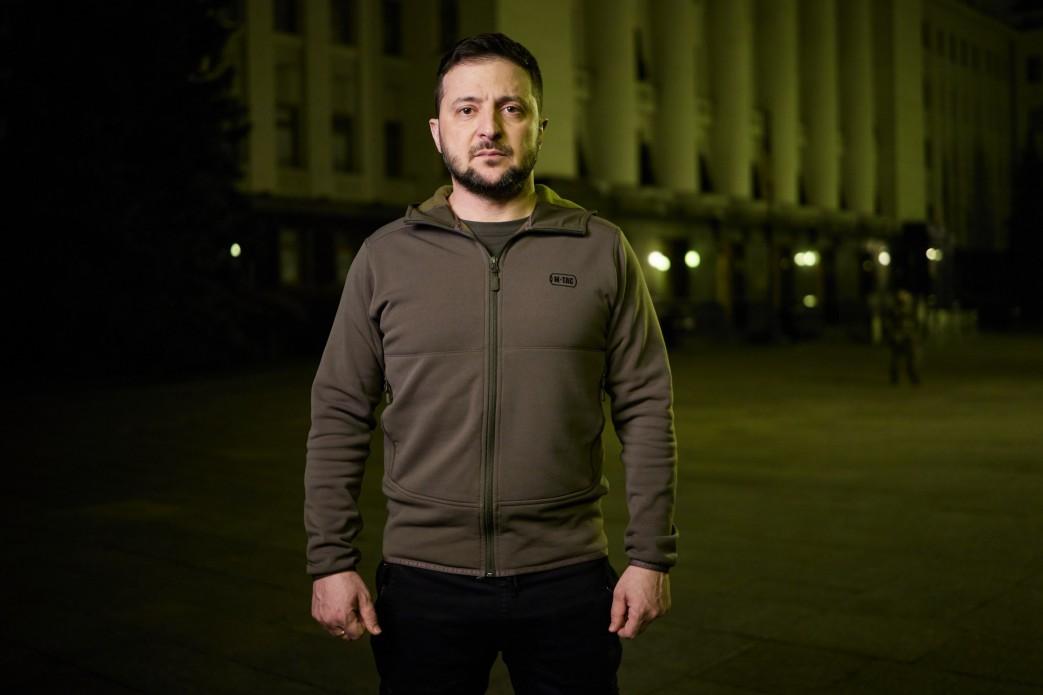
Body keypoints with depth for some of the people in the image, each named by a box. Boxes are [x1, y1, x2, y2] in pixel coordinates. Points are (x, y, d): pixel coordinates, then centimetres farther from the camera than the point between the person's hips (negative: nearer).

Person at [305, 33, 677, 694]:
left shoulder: (601, 251, 1)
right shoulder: (387, 255, 2)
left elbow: (647, 410, 0)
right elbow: (340, 416, 3)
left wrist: (652, 557, -3)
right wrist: (331, 560, -2)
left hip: (568, 580, 0)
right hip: (423, 580, 1)